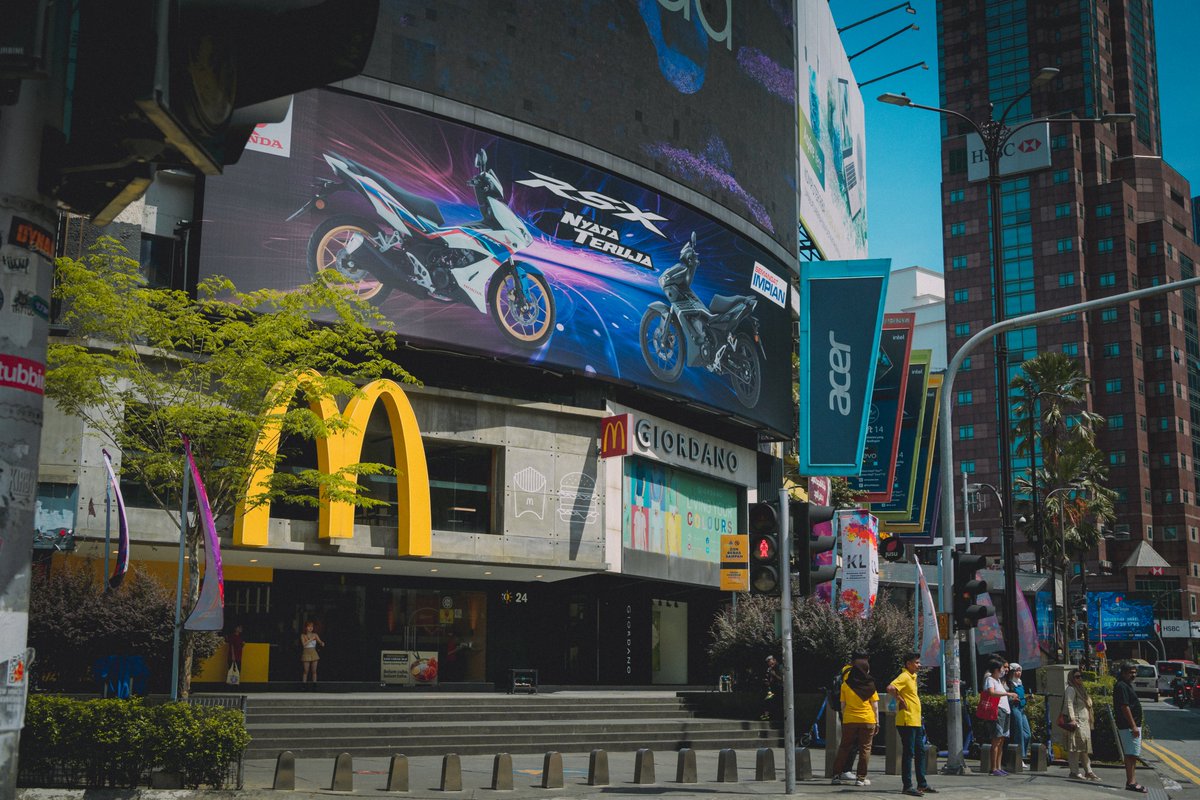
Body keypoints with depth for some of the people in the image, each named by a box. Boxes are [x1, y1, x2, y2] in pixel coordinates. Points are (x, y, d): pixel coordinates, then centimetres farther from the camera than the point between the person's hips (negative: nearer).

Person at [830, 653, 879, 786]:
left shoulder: (845, 685, 0)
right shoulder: (870, 685, -3)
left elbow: (843, 705, 3)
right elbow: (875, 705, -1)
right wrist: (877, 721, 6)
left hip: (849, 720, 2)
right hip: (867, 720, -2)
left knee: (844, 747, 11)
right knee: (865, 749, 5)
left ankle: (837, 775, 10)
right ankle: (861, 778, 3)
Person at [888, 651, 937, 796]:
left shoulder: (913, 677, 16)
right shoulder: (904, 677, -14)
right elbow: (890, 688, -31)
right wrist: (900, 700, -20)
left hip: (916, 721, 10)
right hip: (907, 722, -10)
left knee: (920, 752, 13)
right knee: (908, 753, -6)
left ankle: (922, 784, 21)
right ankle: (907, 786, -2)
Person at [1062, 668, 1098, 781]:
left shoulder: (1081, 689, 22)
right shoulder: (1071, 689, -7)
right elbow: (1069, 705, -16)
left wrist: (1090, 720, 22)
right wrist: (1072, 719, -24)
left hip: (1084, 722, 10)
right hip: (1076, 722, -10)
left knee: (1085, 748, 10)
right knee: (1075, 747, -10)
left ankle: (1088, 772, 13)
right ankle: (1074, 771, -10)